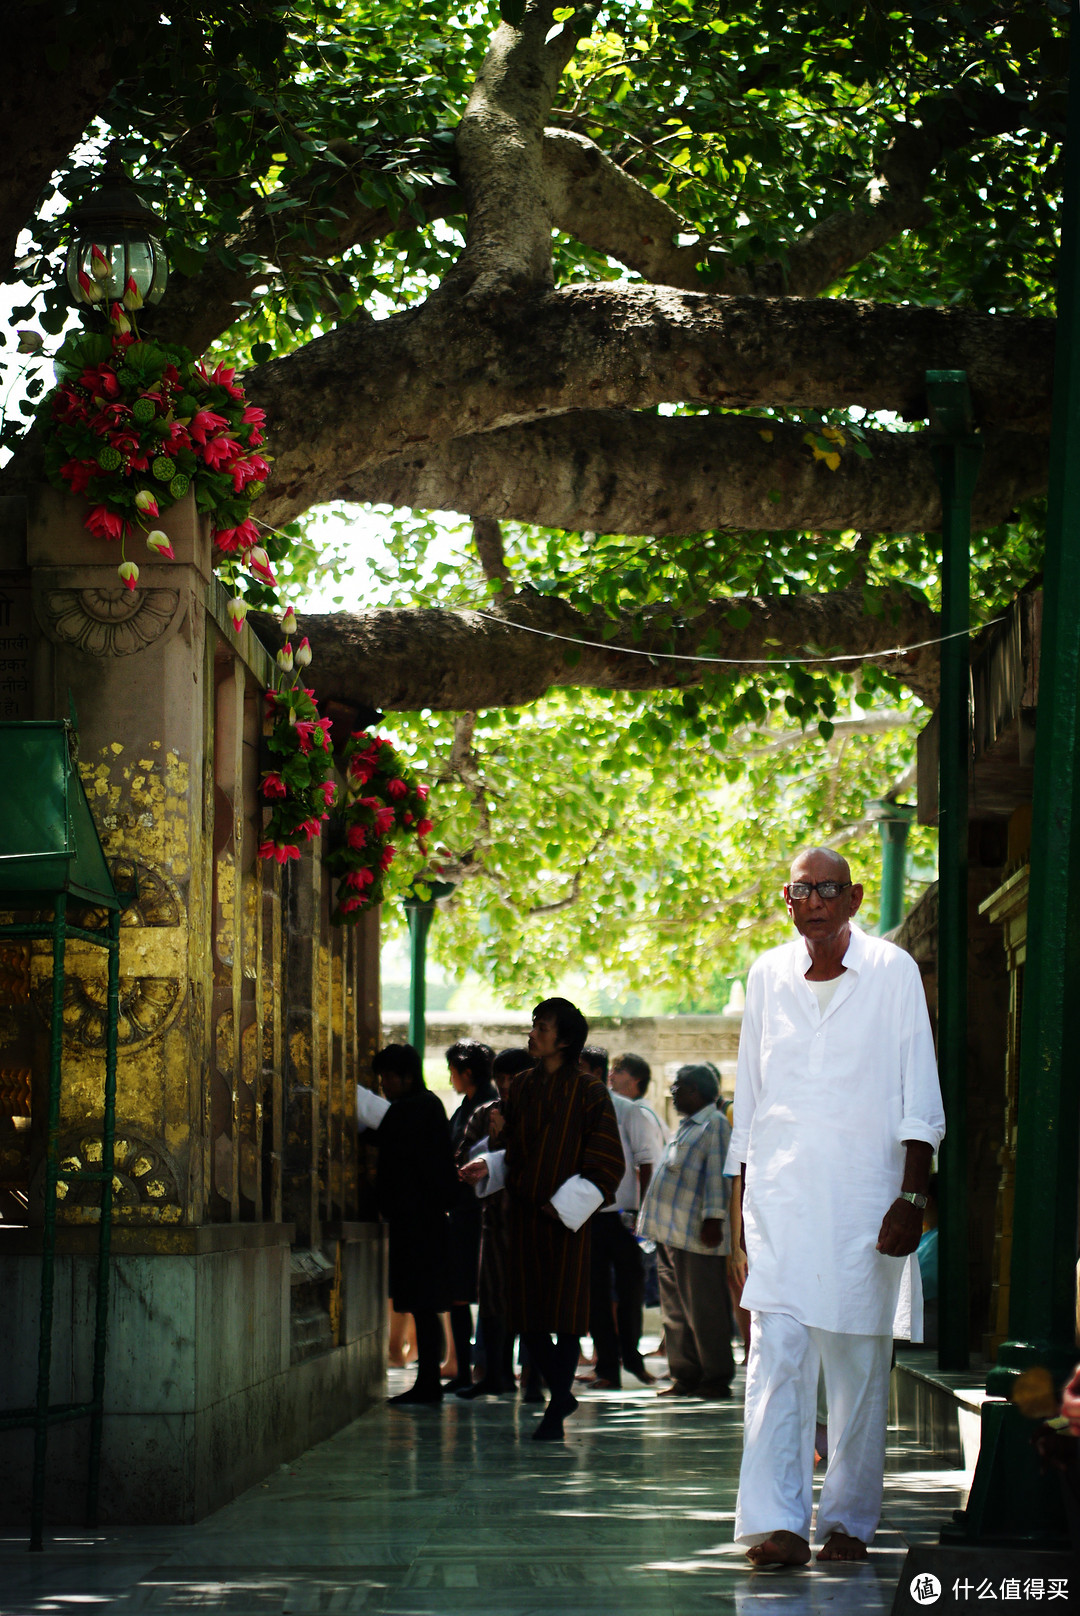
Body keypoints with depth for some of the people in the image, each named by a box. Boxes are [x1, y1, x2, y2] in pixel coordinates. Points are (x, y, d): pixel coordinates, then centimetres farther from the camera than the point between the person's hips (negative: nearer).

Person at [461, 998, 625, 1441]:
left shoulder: (589, 1094, -7)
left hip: (565, 1218, -5)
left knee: (565, 1312, -2)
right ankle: (561, 1395, 22)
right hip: (524, 1214, 5)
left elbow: (606, 1165, -7)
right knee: (529, 1314, 5)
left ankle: (556, 1413, 4)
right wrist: (486, 1168, 0)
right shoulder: (523, 1087, 9)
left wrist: (565, 1204, -14)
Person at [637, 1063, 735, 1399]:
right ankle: (684, 1377, 14)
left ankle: (716, 1380, -3)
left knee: (704, 1310, -6)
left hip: (696, 1236, -10)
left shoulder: (714, 1124, -6)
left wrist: (713, 1219, -21)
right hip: (670, 1233, 10)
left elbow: (717, 1174, -14)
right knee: (675, 1311, 10)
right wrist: (650, 1218, 24)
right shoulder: (687, 1127, 23)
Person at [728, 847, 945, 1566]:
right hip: (782, 1195, 2)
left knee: (860, 1363, 2)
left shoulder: (892, 971, 2)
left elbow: (920, 1100, 1)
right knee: (777, 1353, -10)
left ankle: (849, 1521, 12)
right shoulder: (768, 975, 11)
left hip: (865, 1195, -2)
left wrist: (912, 1199, -7)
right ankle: (777, 1523, -14)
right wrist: (744, 1199, 14)